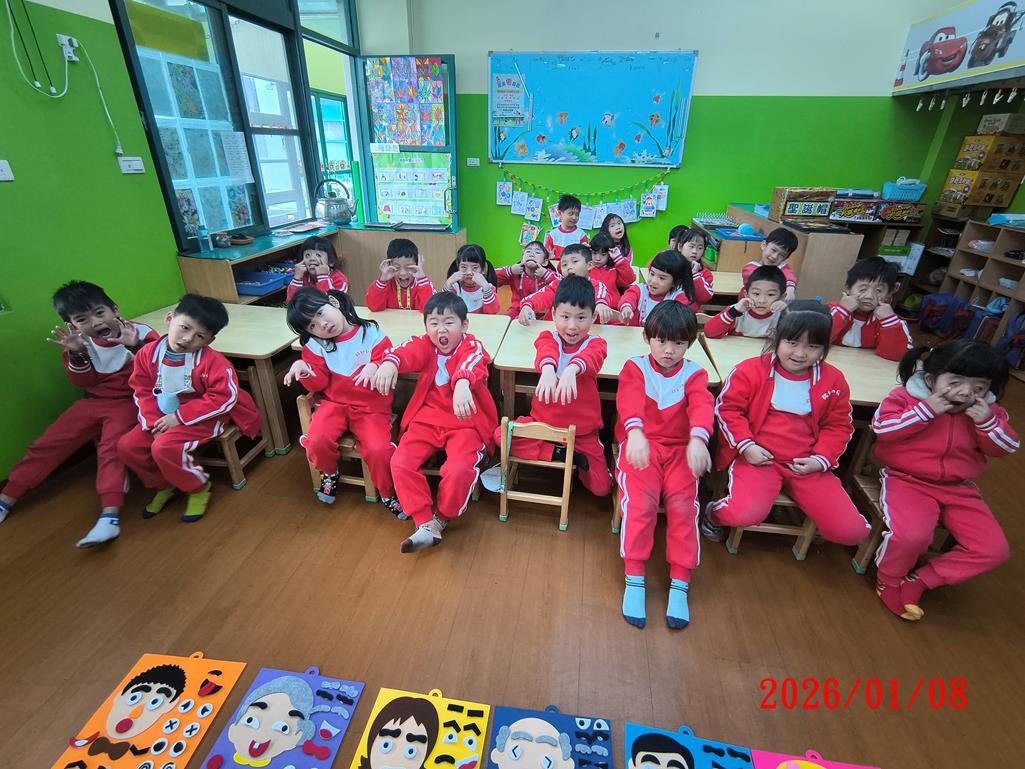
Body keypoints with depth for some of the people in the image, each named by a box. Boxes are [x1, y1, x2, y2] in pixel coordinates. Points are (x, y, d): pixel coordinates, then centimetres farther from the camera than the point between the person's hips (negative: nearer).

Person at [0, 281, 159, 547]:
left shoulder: (141, 333, -12)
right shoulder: (80, 343, 2)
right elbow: (84, 382, -1)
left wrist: (136, 347, -34)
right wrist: (76, 355, -18)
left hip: (128, 402, -6)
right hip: (93, 401, 6)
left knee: (111, 448, -24)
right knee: (47, 444, 4)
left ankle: (109, 517, -29)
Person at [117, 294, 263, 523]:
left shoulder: (212, 360, -21)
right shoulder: (148, 354, -5)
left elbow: (224, 397, -24)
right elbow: (143, 393, 2)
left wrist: (179, 417, -22)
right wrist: (155, 423, -13)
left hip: (202, 417, -6)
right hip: (163, 417, 7)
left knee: (164, 447, -25)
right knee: (127, 446, -3)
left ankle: (198, 487, 3)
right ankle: (164, 485, 23)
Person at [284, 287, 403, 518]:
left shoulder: (371, 333, -4)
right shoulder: (316, 345, 4)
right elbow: (319, 384, 4)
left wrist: (375, 367, -29)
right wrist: (304, 369, -17)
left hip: (371, 406, -2)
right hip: (335, 403, 3)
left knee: (379, 450, -26)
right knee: (317, 440, -26)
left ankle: (388, 494, 6)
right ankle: (329, 473, 11)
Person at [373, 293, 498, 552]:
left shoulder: (472, 346, -8)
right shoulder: (425, 345, 4)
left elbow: (471, 363, -33)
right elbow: (407, 351, -19)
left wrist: (462, 384, -58)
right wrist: (390, 361, -45)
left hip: (466, 422, -4)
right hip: (427, 418, 4)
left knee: (459, 469, -26)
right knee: (400, 462, -15)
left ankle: (443, 518, 7)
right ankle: (425, 524, -4)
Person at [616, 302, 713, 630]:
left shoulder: (694, 374, 7)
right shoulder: (634, 367, 3)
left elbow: (701, 407, -15)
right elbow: (630, 403, -18)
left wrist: (698, 439, -38)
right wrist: (635, 432, -41)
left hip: (679, 448, 2)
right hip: (639, 445, -2)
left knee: (683, 503, -21)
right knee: (641, 499, -26)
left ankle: (679, 584, -9)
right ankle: (634, 580, -16)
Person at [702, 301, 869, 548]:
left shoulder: (833, 381, 4)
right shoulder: (751, 370, -8)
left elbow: (839, 426, 12)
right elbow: (726, 408, -4)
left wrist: (820, 460, -3)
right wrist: (747, 445, -13)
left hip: (807, 465, 4)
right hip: (758, 458, -4)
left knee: (851, 531, -3)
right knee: (747, 513, -28)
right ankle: (712, 513, 8)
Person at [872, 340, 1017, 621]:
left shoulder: (986, 410, 5)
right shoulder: (905, 396, -9)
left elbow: (1007, 447, 4)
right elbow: (881, 426, -20)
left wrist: (987, 422, -14)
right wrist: (926, 410, -24)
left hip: (959, 489, 6)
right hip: (908, 481, -6)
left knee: (994, 550, -6)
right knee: (911, 535, -30)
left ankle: (918, 581, 6)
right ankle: (888, 581, 3)